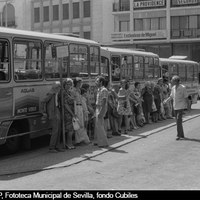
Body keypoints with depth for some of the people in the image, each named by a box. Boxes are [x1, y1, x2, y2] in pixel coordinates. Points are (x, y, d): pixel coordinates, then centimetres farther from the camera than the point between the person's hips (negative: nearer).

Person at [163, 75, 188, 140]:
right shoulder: (173, 88, 6)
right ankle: (182, 135, 16)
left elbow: (186, 97, -7)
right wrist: (166, 100, 0)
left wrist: (187, 105, -11)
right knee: (178, 121, 8)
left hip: (181, 106, -6)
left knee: (179, 120, -14)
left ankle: (179, 135, -8)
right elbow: (171, 96, 15)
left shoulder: (183, 87, -11)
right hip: (175, 106, 6)